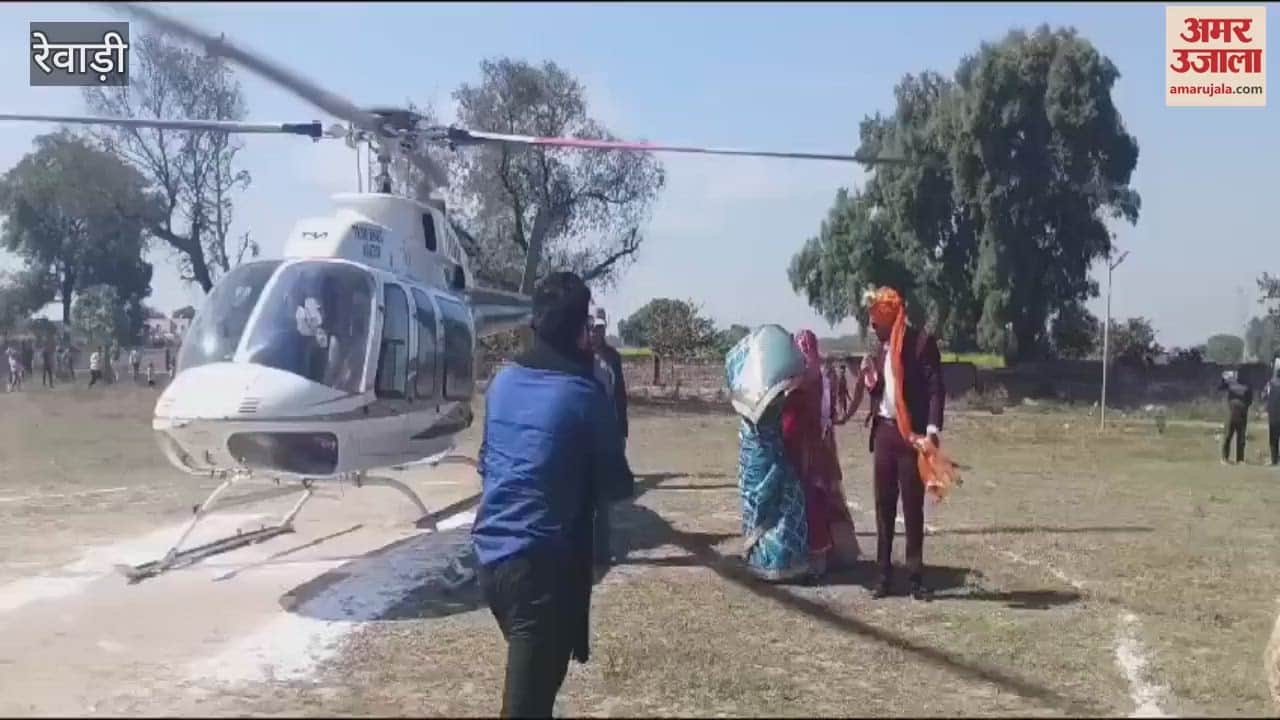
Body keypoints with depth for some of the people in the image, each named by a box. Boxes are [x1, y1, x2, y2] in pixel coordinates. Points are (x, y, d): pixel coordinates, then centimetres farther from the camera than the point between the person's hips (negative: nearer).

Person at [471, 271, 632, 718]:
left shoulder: (502, 382, 7)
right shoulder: (583, 395, -12)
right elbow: (617, 486, -3)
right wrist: (585, 482, 16)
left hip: (490, 550, 7)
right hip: (542, 560, -7)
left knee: (530, 674, 26)